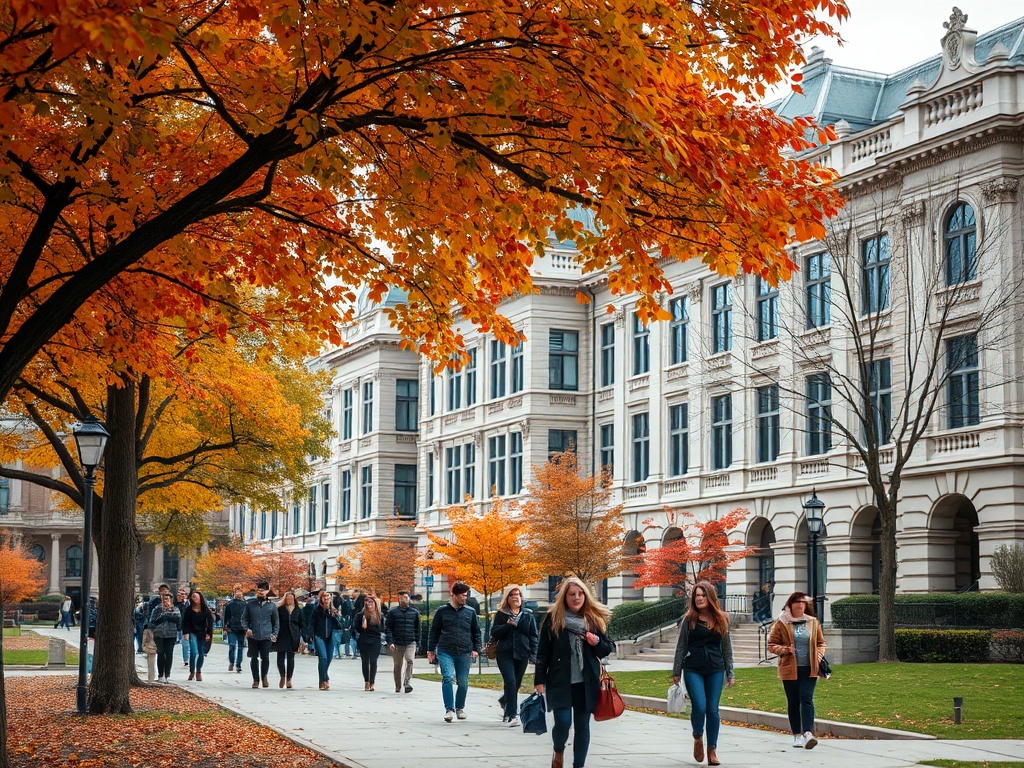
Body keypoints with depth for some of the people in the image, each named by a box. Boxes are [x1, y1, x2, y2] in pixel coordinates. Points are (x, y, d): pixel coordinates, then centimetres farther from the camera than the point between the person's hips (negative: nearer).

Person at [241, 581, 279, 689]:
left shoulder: (272, 606, 6)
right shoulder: (250, 604, 6)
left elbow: (275, 622, 13)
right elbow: (244, 618, 10)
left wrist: (274, 634, 4)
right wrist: (247, 628, -7)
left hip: (266, 636, 0)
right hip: (252, 636, 0)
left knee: (265, 658, -2)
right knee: (254, 658, 3)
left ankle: (264, 677, 22)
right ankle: (256, 680, 16)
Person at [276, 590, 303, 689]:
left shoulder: (298, 610, 9)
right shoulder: (280, 608, 4)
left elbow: (301, 625, 12)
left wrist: (302, 638, 5)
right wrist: (282, 601, -9)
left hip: (293, 637, 1)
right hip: (282, 636, -1)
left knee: (290, 657, 0)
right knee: (281, 657, -1)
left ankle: (288, 679, 5)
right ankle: (282, 677, 18)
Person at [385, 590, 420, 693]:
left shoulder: (414, 612, 9)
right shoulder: (393, 612, 5)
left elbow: (417, 629, 14)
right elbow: (388, 628, 2)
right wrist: (390, 642, -8)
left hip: (411, 643, 0)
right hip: (397, 644, 0)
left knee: (409, 661, -22)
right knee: (398, 665, 7)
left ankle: (408, 683, -24)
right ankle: (398, 687, 19)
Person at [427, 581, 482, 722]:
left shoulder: (470, 612, 9)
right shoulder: (442, 611, 4)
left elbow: (476, 632, 14)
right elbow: (434, 631, 10)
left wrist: (476, 649, 5)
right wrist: (430, 649, 8)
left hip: (464, 653, 2)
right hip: (445, 652, -2)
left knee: (463, 683, 5)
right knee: (447, 678, -18)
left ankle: (460, 708, 25)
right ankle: (449, 709, -16)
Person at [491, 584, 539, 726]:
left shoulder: (528, 616, 10)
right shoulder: (501, 615, 6)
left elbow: (534, 636, 9)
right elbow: (494, 633, -1)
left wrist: (532, 655, -2)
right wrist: (508, 625, -16)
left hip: (522, 655, 3)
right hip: (505, 654, -3)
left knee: (516, 684, 10)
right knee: (510, 682, -16)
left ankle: (504, 701, 41)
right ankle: (512, 715, -15)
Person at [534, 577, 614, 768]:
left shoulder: (595, 618, 6)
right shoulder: (553, 618, 0)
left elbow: (607, 649, 14)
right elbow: (543, 651, 0)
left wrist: (597, 643, -8)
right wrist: (539, 680, -3)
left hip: (586, 682, 2)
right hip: (559, 681, -2)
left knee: (582, 724, 4)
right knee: (563, 722, -10)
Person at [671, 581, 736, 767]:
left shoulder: (722, 619, 7)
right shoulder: (689, 619, 2)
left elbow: (727, 648, 11)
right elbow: (681, 646, 4)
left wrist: (730, 673, 8)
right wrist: (676, 672, 2)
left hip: (715, 671, 2)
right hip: (693, 670, -2)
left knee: (713, 710, 1)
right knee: (699, 707, -13)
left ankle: (712, 750, 11)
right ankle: (698, 739, 15)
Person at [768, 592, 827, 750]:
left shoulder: (813, 622, 8)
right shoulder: (781, 623, 1)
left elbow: (821, 643, 17)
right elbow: (772, 645, 3)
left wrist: (818, 656, -1)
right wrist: (786, 650, -15)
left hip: (809, 669, 0)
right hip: (790, 669, 0)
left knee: (806, 699, -12)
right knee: (793, 702, 7)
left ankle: (808, 734, -22)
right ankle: (797, 735, 15)